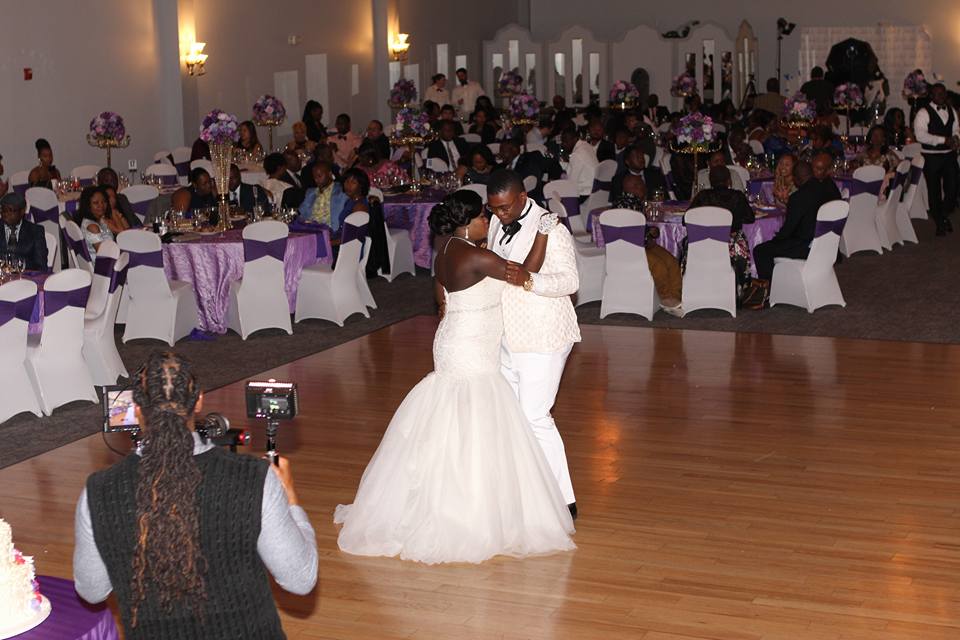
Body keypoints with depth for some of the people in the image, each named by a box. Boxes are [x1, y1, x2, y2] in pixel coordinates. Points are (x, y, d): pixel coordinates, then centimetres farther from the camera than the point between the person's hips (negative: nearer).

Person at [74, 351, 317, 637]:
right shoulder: (255, 480, -18)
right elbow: (301, 580, -7)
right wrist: (288, 496, 6)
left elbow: (91, 591, 2)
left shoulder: (98, 493, -14)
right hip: (245, 631, -1)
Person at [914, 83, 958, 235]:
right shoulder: (923, 113, -10)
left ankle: (945, 215, 29)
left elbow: (956, 129, 19)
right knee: (934, 191, 5)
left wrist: (954, 138, -5)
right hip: (931, 156, -5)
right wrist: (943, 140, -23)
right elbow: (920, 135, -20)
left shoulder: (951, 111, 10)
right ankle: (939, 223, 19)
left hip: (949, 154, 5)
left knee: (952, 188, 4)